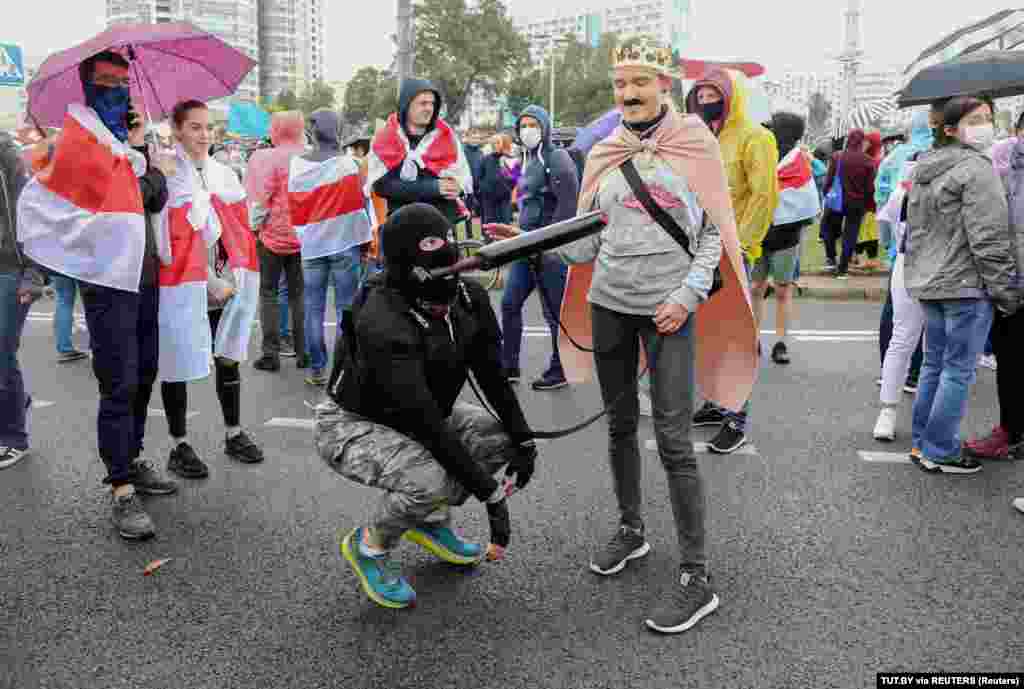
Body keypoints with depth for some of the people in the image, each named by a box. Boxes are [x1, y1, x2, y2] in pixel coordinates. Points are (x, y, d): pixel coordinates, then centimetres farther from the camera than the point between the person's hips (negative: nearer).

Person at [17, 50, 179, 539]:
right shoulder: (77, 140, -7)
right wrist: (156, 170, -2)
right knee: (118, 386, -7)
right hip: (109, 279, -8)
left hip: (144, 277, 8)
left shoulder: (127, 139, 16)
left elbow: (156, 201, 5)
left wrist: (141, 148, -4)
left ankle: (131, 462, 29)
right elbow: (127, 196, -15)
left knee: (142, 378, 15)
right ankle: (122, 492, -2)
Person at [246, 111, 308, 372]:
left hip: (273, 233, -3)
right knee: (299, 293, 12)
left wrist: (255, 225, 0)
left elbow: (259, 199, -14)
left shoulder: (265, 157, -12)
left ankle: (271, 353, 5)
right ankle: (303, 351, 13)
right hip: (303, 235, 3)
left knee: (269, 293, 7)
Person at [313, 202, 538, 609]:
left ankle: (431, 522, 15)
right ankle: (369, 546, -1)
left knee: (501, 437, -5)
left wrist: (523, 438, -6)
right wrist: (489, 492, -33)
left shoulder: (468, 298, -11)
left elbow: (492, 374, 2)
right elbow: (425, 420, -36)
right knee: (432, 480, -32)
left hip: (412, 420, 8)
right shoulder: (382, 321, -34)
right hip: (353, 425, -8)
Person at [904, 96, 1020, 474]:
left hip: (928, 283, 9)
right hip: (967, 285, -9)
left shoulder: (923, 170, 13)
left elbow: (914, 230, 19)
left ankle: (924, 441, 23)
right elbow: (989, 239, -16)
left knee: (934, 363, 15)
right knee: (958, 370, 0)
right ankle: (940, 451, 6)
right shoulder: (976, 168, -13)